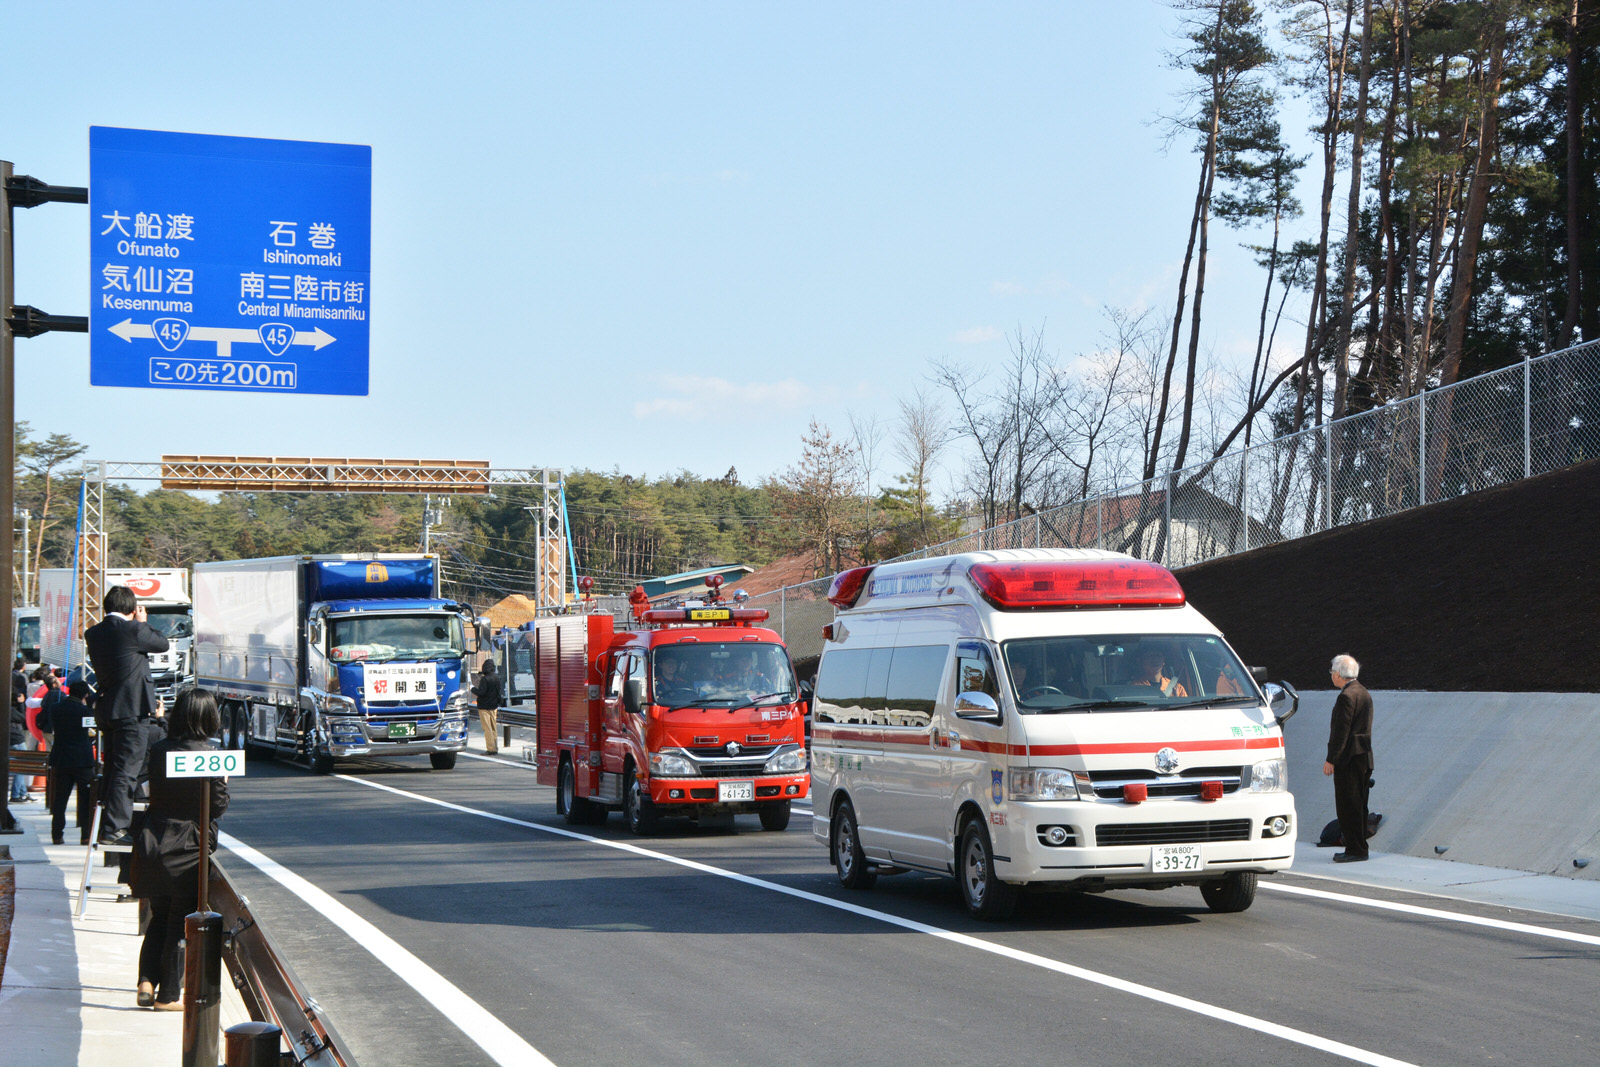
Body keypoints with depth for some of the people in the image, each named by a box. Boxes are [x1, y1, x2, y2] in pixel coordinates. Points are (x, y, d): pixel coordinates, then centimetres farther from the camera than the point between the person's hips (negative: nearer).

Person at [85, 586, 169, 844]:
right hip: (132, 709, -8)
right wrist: (143, 622, 13)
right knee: (127, 770, -5)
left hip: (106, 710, 8)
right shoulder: (132, 630, -15)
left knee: (113, 769, 16)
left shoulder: (93, 633, 6)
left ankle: (110, 828, 21)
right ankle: (114, 829, -8)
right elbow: (162, 644, -2)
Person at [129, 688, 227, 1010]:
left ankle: (147, 980, 7)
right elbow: (218, 806, -8)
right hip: (188, 848, -4)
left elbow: (154, 794, 10)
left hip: (153, 842, 4)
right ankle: (168, 995, 11)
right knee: (181, 922, 7)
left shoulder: (159, 751, 1)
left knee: (159, 915, 19)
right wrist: (223, 781, 8)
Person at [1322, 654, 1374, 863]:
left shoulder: (1347, 696, -15)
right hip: (1364, 756, 10)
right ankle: (1359, 848, 17)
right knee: (1357, 805, 13)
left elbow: (1341, 731, -18)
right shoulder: (1364, 693, 15)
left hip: (1349, 759, -10)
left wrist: (1331, 759, -16)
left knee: (1348, 806, -6)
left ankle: (1355, 850, -5)